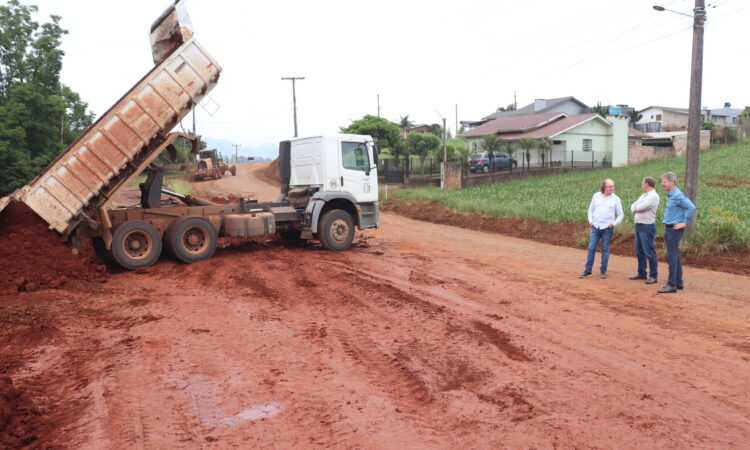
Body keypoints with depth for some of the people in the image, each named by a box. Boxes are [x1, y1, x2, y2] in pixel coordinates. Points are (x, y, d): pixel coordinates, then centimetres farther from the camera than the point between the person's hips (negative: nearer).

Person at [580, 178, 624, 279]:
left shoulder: (616, 199, 1)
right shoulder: (596, 196, 6)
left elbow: (620, 215, 5)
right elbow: (591, 209, 14)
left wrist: (614, 224, -7)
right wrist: (590, 221, 2)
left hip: (607, 228, -2)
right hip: (595, 227, 2)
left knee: (605, 249, 4)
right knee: (591, 248, 0)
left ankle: (603, 271, 12)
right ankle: (588, 271, 6)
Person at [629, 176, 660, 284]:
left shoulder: (653, 196, -13)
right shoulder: (643, 195, 16)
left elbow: (640, 207, -20)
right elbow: (633, 207, 13)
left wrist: (635, 208, 0)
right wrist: (636, 209, -8)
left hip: (647, 227, -9)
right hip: (638, 226, 9)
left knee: (649, 252, -6)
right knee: (639, 251, 14)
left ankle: (653, 276, -1)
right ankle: (641, 273, 24)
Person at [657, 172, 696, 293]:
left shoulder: (677, 195, -16)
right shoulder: (670, 195, 14)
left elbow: (691, 207, -26)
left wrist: (685, 223, -20)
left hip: (675, 229, -10)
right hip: (669, 229, 10)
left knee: (672, 257, -8)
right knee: (675, 256, 14)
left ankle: (672, 285, -6)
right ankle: (678, 282, 22)